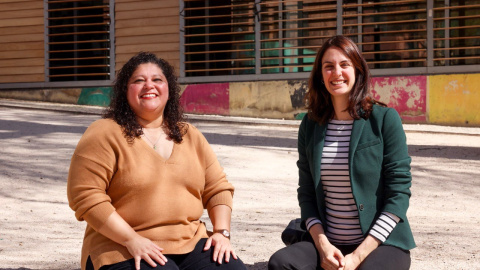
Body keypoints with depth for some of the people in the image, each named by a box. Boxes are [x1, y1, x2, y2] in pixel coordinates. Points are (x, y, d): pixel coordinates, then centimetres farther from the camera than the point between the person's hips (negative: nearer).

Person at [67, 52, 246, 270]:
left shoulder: (190, 136, 15)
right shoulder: (105, 135, -2)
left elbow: (218, 188, 17)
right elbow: (86, 196, -11)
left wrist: (222, 232, 1)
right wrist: (131, 239, -17)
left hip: (190, 244, 5)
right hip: (125, 249, -5)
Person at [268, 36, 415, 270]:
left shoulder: (384, 119, -3)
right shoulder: (310, 126, 9)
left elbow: (399, 192, -6)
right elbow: (306, 193, 10)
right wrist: (323, 245, -7)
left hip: (381, 243, -3)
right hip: (327, 243, 3)